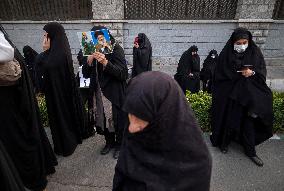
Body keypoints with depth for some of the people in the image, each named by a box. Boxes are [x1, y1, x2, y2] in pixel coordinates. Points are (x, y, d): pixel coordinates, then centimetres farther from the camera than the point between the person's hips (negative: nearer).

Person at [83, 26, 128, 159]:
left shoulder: (116, 49, -10)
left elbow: (123, 73, -18)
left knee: (117, 118, 7)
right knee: (103, 118, 15)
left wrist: (106, 62, -30)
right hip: (99, 93, 5)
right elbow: (85, 74, 2)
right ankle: (109, 142, 37)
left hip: (114, 93, -5)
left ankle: (119, 145, 30)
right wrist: (89, 61, -17)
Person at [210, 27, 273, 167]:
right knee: (228, 119, 7)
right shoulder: (226, 54, -6)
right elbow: (221, 74, -7)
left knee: (249, 122, 9)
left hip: (250, 94, 3)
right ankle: (224, 143, 29)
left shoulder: (255, 52, 2)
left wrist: (252, 72, -16)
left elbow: (262, 71, 4)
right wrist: (240, 74, -12)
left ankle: (250, 151, 24)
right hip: (229, 94, -2)